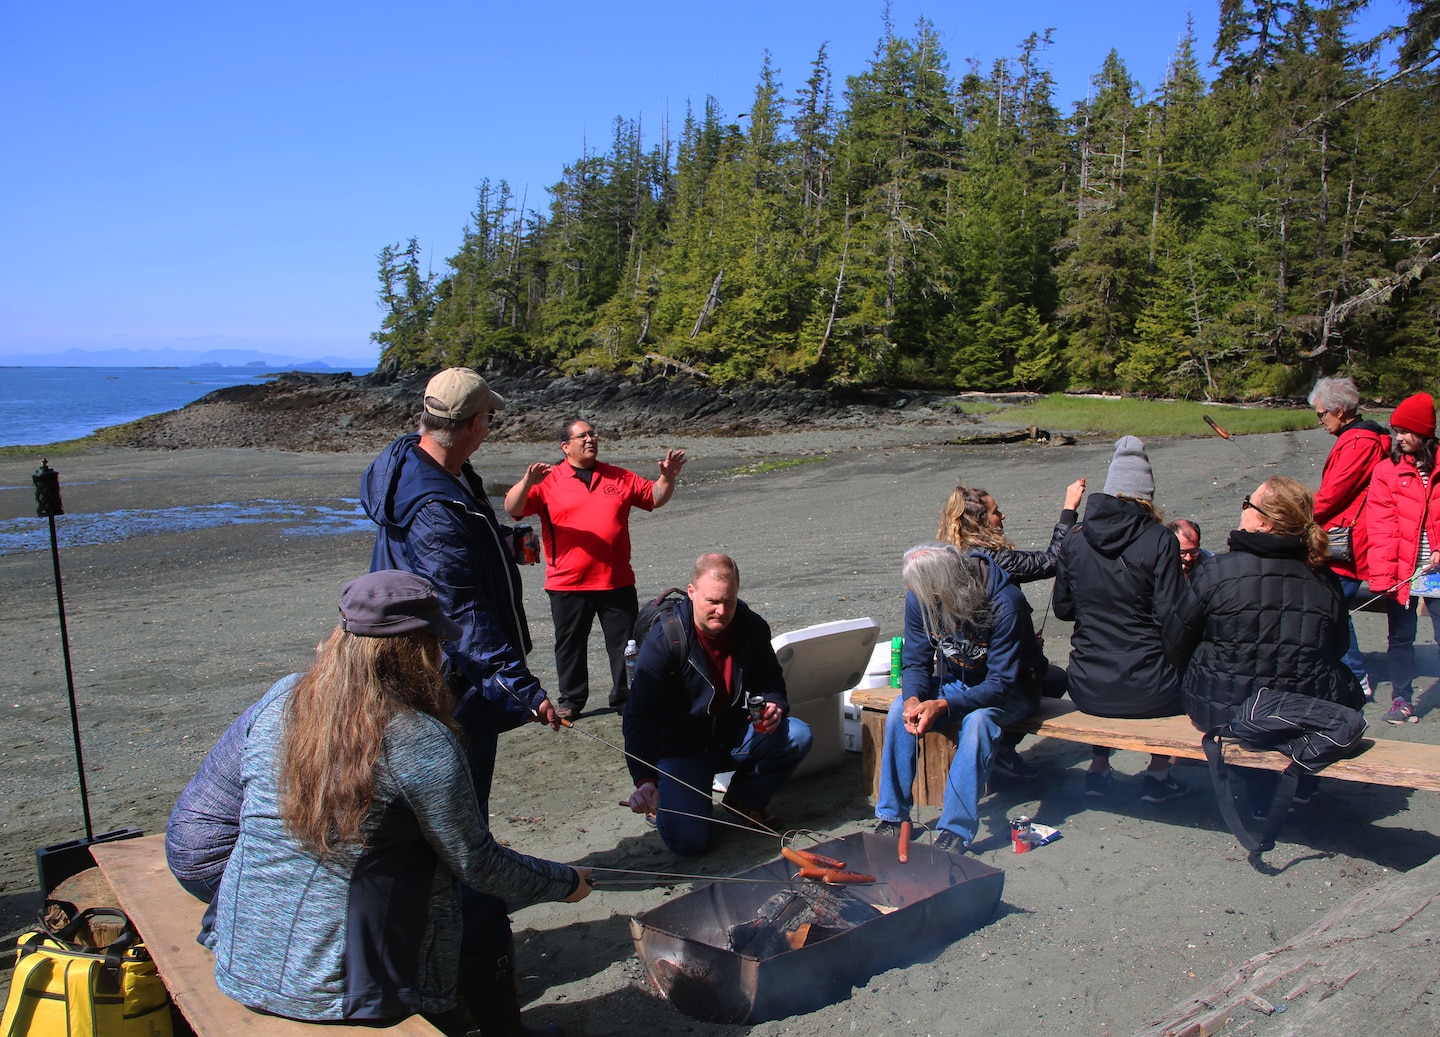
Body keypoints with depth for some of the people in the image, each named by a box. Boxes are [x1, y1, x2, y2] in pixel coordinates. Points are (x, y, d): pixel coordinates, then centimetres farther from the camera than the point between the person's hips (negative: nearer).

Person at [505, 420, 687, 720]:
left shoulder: (620, 478, 10)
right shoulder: (549, 481, -1)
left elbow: (656, 497, 17)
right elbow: (513, 508, -9)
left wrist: (667, 477, -3)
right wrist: (527, 482, -28)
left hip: (617, 582, 2)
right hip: (568, 585, -2)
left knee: (626, 643, 9)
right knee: (570, 645, 11)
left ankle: (626, 698, 24)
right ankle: (570, 701, 26)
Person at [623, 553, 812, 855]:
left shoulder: (752, 627, -8)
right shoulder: (663, 640, -21)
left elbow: (770, 680, 9)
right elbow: (639, 717, -26)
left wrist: (773, 705, -16)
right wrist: (645, 780, -39)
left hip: (735, 736, 4)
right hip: (683, 748, -4)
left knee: (798, 736, -21)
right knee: (689, 840, -23)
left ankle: (745, 797, 5)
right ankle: (666, 799, 14)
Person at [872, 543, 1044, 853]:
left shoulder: (1005, 603, -31)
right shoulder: (920, 598, -16)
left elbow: (1001, 684, -30)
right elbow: (915, 661, -7)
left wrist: (942, 706, -42)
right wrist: (913, 699, -30)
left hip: (1010, 690, -4)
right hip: (953, 681, 5)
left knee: (977, 720, -36)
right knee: (900, 710, -21)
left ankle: (955, 831, -30)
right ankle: (892, 816, -11)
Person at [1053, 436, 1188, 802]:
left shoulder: (1075, 540, 0)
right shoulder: (1160, 541, -10)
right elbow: (1168, 618, -12)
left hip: (1088, 691, 3)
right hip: (1146, 692, -3)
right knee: (1181, 672, 31)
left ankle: (1098, 769, 38)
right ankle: (1158, 774, 33)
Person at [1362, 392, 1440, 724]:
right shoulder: (1387, 470, 1)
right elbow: (1381, 528, -6)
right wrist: (1381, 574, -14)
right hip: (1401, 572, 0)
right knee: (1401, 637, 8)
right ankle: (1403, 700, 18)